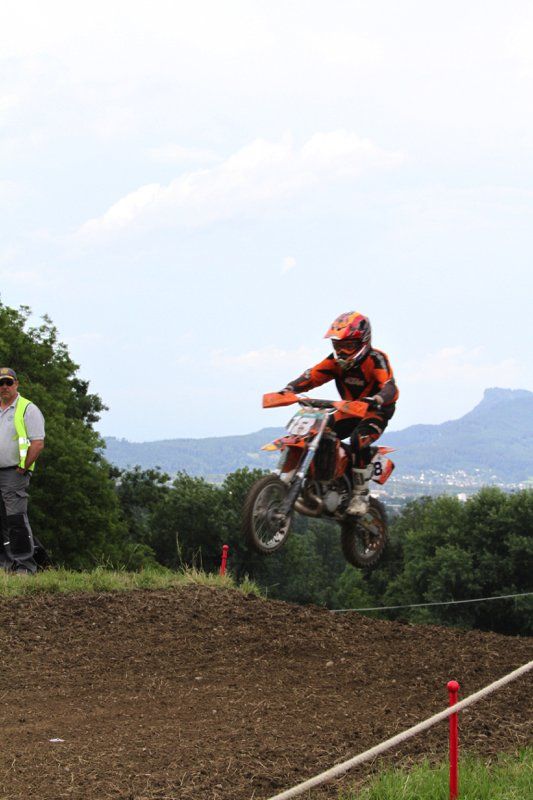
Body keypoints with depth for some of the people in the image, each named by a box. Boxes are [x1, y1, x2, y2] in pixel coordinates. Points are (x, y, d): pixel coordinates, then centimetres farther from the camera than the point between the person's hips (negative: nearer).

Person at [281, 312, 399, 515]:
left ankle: (360, 495, -25)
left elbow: (389, 386, -35)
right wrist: (289, 389, -30)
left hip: (377, 411, -7)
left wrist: (377, 399, -58)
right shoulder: (337, 360, -1)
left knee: (359, 441, -35)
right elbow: (312, 376, -10)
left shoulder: (375, 359, -20)